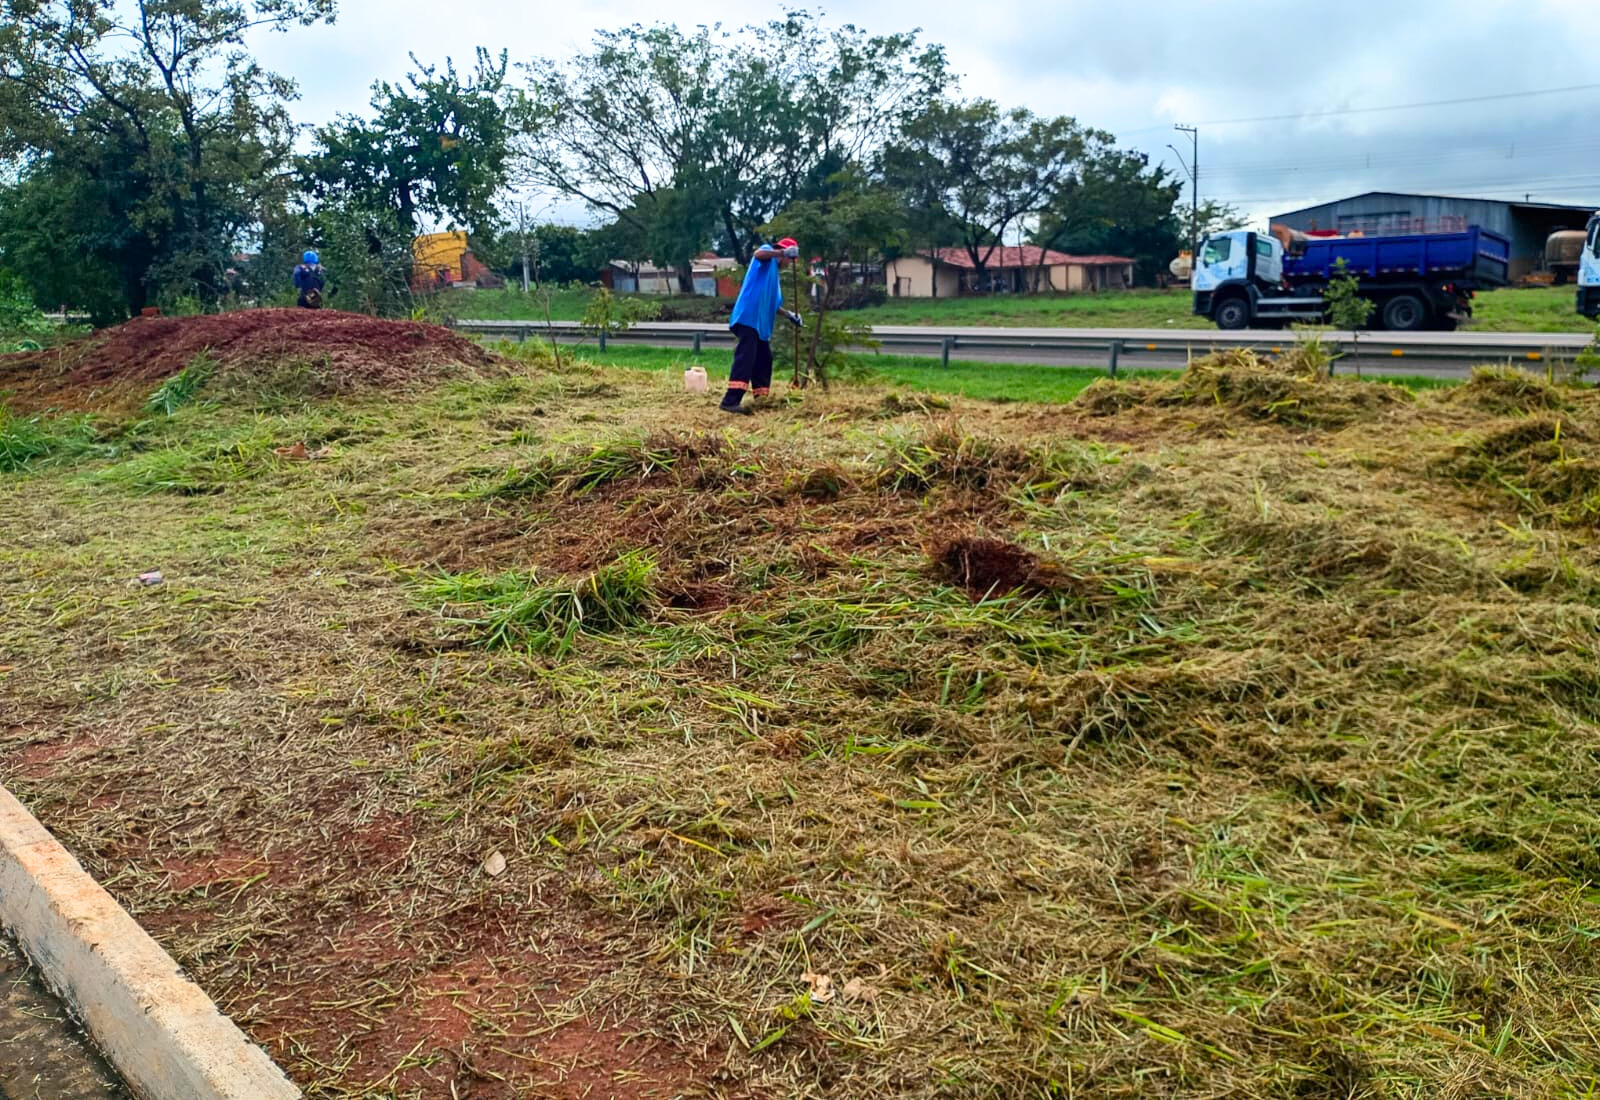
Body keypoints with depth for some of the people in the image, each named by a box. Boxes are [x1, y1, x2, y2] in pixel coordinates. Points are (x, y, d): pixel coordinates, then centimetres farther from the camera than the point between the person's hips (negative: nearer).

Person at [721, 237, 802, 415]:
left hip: (761, 321, 10)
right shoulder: (768, 251, 5)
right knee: (745, 357, -17)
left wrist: (789, 315, 19)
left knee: (764, 359, 13)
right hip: (749, 316, -10)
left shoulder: (775, 274, 29)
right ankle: (730, 401, -23)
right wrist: (783, 252, -23)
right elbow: (758, 254, -22)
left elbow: (772, 304, 31)